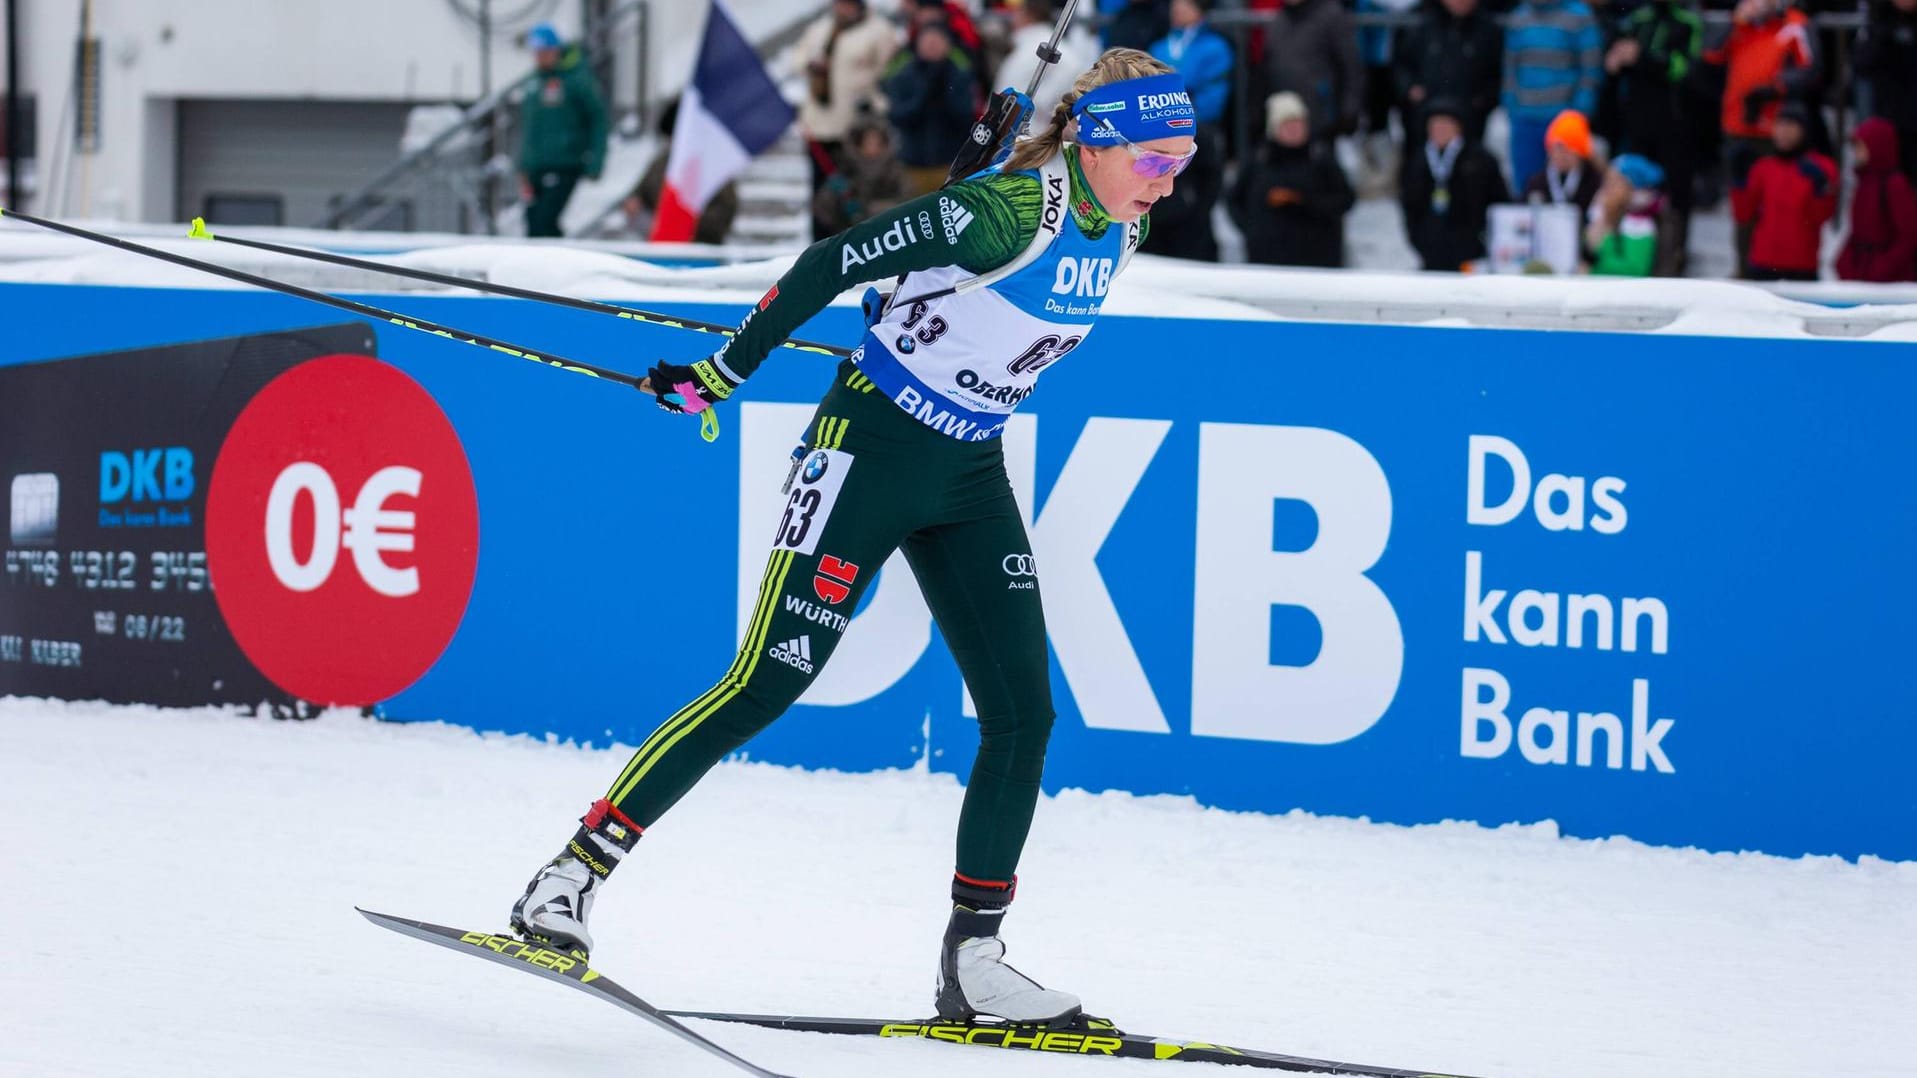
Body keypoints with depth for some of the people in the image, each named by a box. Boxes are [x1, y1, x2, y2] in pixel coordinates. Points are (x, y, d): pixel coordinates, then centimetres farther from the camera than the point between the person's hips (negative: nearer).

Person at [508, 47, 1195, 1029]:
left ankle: (970, 962, 9)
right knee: (767, 684, -10)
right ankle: (571, 876, -4)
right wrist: (723, 375, -15)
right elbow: (833, 264, -20)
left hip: (969, 478, 8)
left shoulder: (1120, 229, 0)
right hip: (871, 450, -8)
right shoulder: (1010, 209, -25)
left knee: (1023, 713, 1)